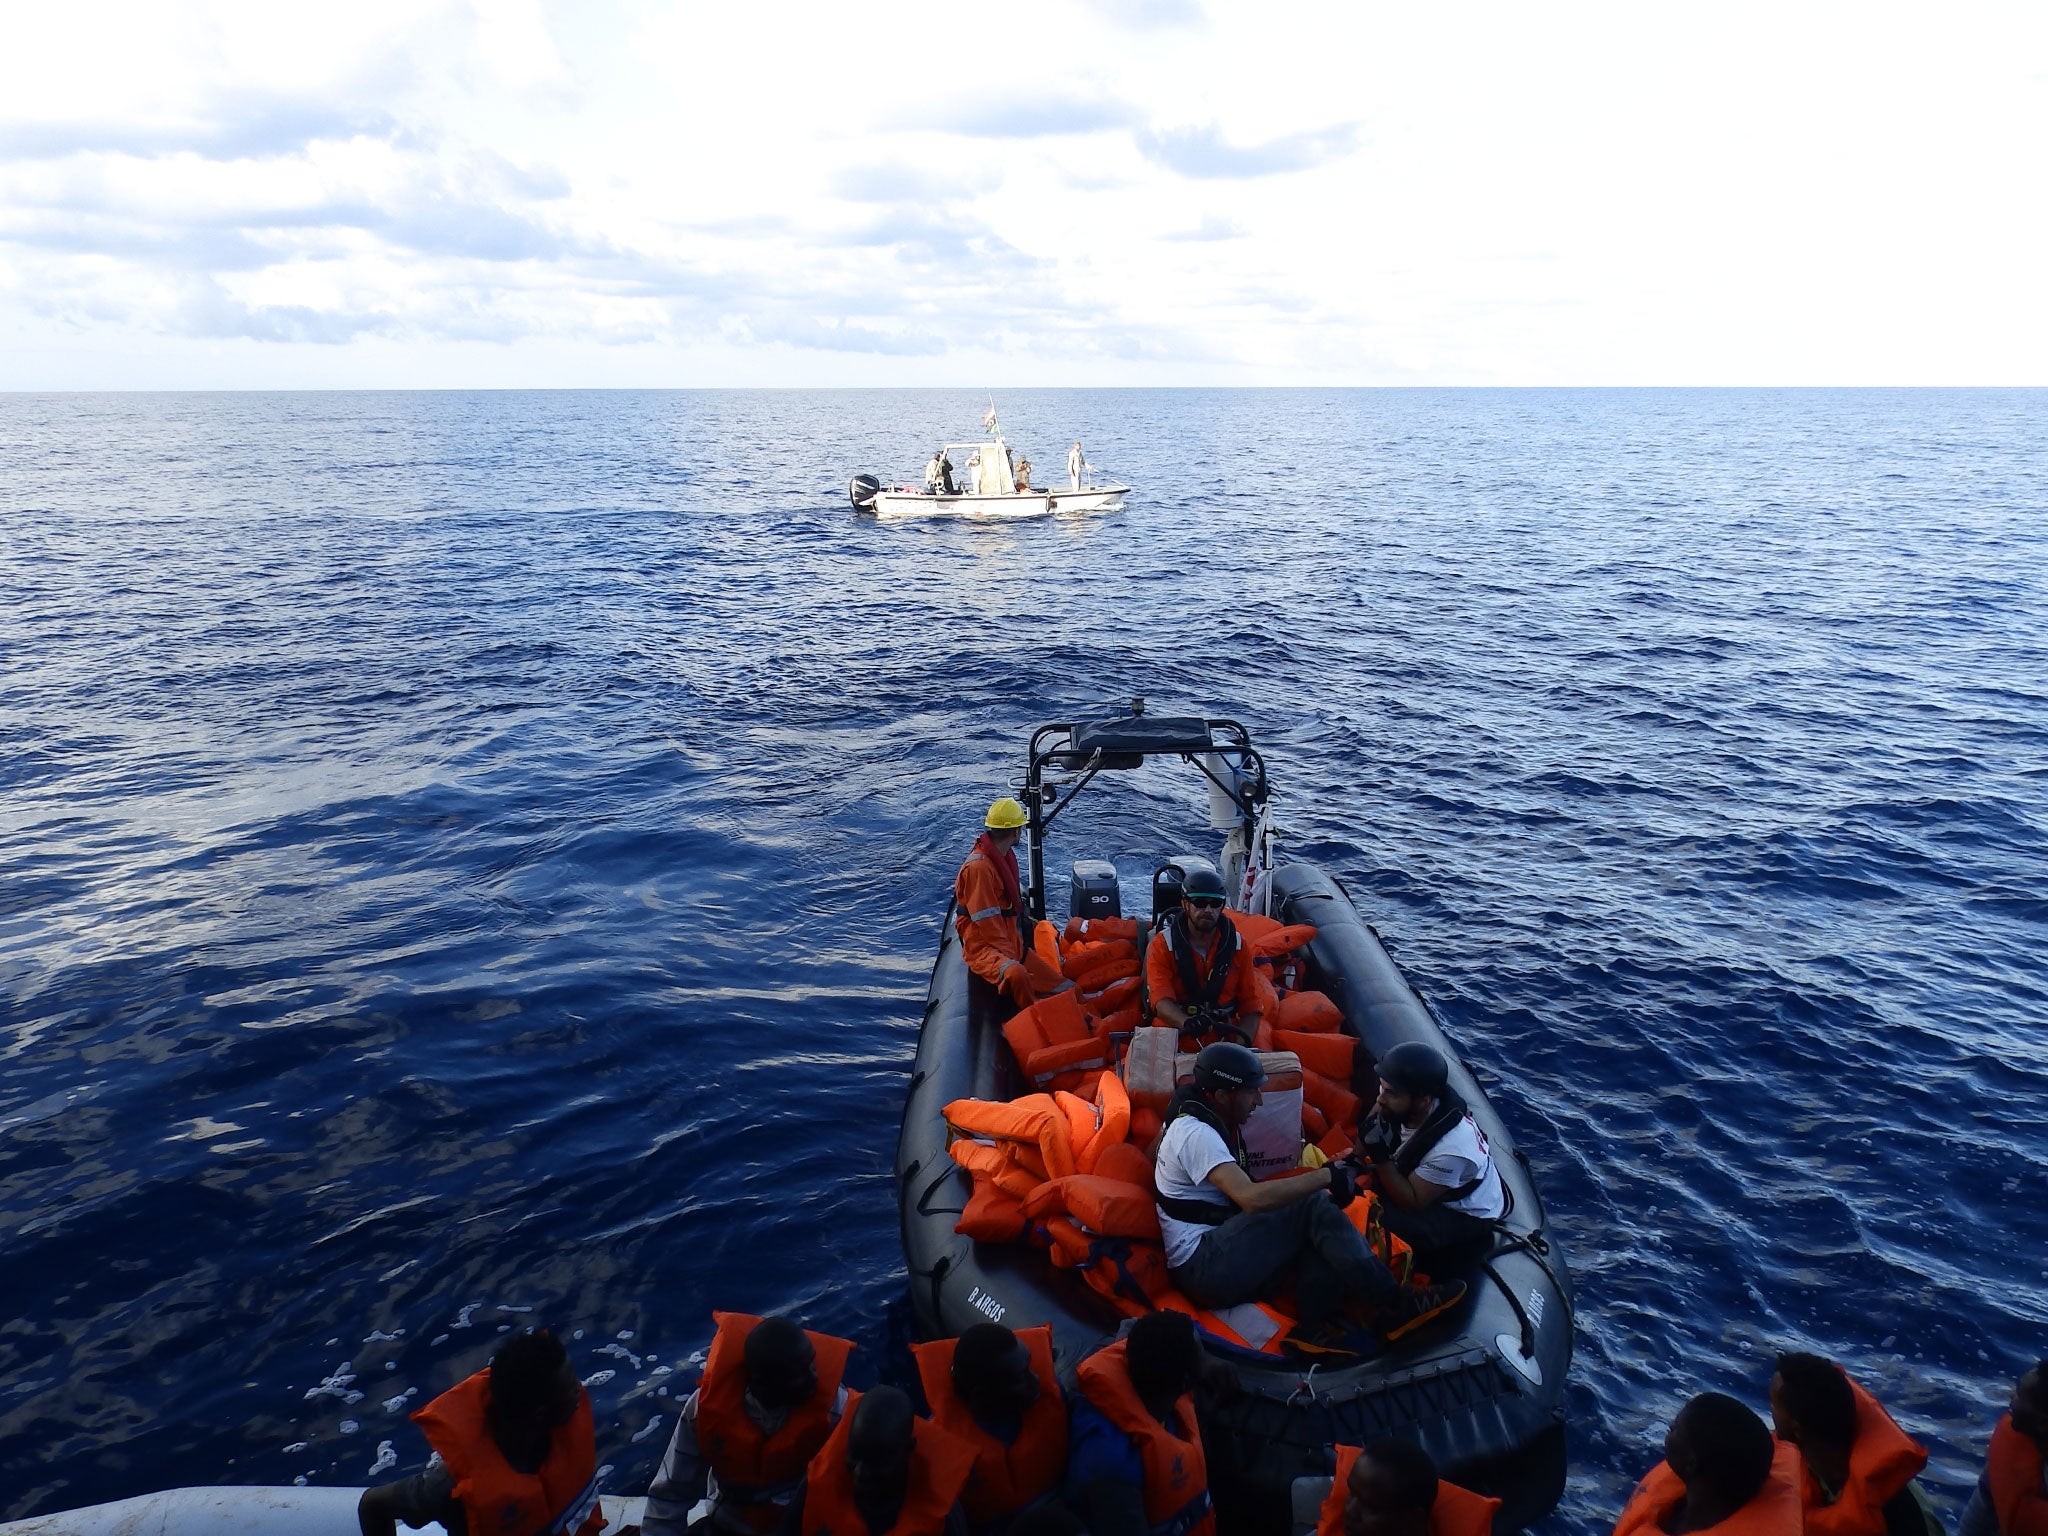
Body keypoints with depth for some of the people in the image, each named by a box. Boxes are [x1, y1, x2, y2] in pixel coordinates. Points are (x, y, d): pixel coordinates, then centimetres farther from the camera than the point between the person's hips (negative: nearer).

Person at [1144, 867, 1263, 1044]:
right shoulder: (1161, 945, -1)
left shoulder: (1238, 947, 7)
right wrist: (1187, 1022, -36)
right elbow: (1162, 1002, -14)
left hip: (1225, 1037, 2)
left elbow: (1251, 1008, 5)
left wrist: (1240, 1047, -14)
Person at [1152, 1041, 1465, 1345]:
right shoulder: (1195, 1133, -19)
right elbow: (1251, 1198, -32)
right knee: (1311, 1208, -21)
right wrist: (1326, 1177, -24)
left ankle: (1317, 1324, -18)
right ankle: (1393, 1308, -17)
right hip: (1201, 1267, -10)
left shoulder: (1218, 1123, 14)